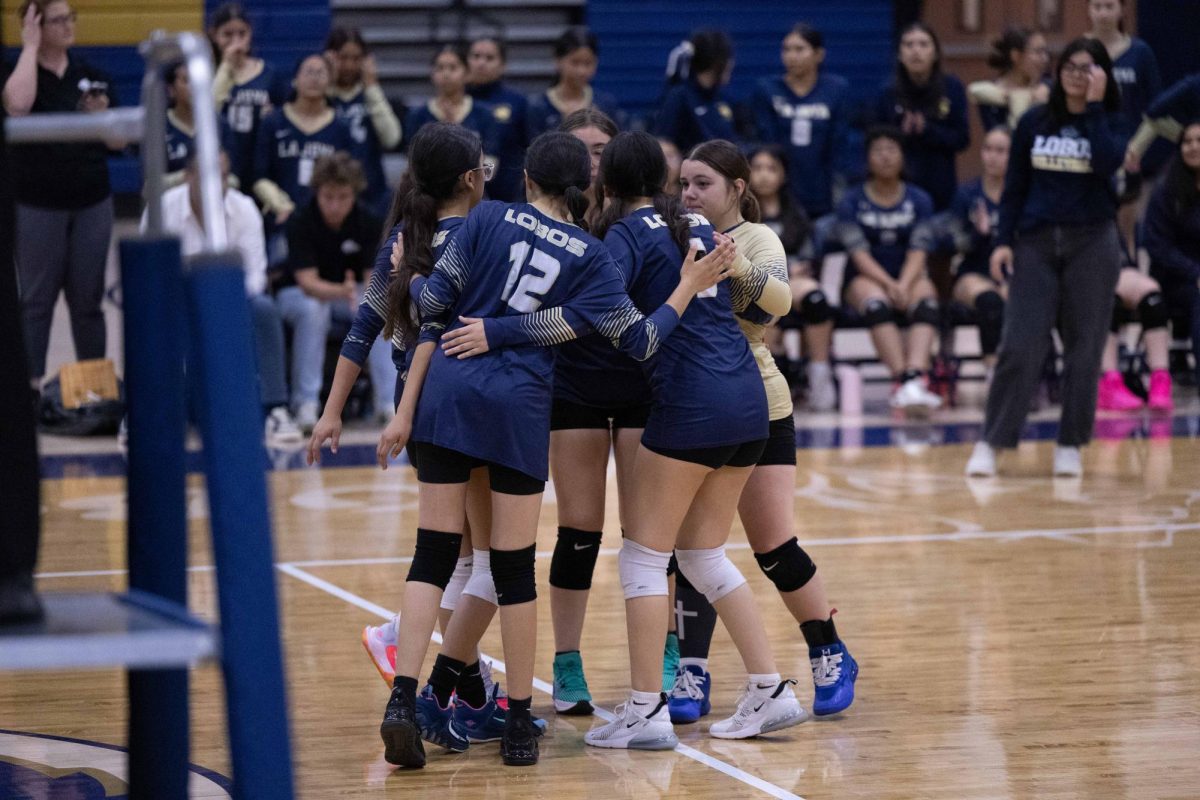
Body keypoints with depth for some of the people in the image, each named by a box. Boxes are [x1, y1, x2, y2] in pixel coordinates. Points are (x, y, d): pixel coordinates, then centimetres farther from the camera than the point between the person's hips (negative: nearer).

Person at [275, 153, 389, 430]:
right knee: (313, 309, -37)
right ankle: (306, 404, -32)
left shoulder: (369, 223, -13)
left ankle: (389, 400, -28)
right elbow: (308, 281, -31)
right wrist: (342, 292, -51)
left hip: (349, 292, 2)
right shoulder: (301, 222, -22)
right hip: (299, 293, -2)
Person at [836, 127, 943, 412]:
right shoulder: (852, 202, 2)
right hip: (865, 278, -1)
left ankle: (914, 378, -52)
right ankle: (903, 380, -46)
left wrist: (903, 284, -23)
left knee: (926, 301, -33)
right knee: (876, 302, -36)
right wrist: (889, 284, -25)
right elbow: (859, 253, -9)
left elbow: (918, 251, -3)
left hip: (908, 277, 1)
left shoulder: (919, 200, 8)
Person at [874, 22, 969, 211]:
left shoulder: (952, 88, 1)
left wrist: (927, 130, -15)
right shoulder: (889, 94, 3)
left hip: (940, 190, 0)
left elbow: (962, 139, 0)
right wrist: (902, 133, -14)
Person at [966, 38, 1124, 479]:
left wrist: (1094, 106, -15)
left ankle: (1070, 444, 10)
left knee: (1084, 347, 1)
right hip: (1036, 243, 0)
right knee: (1020, 345, -8)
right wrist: (1003, 240, -1)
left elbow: (1107, 164, -18)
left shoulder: (1110, 123, 3)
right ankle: (990, 442, -4)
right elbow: (1014, 186, 8)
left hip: (1092, 242, 0)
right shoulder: (1034, 123, 6)